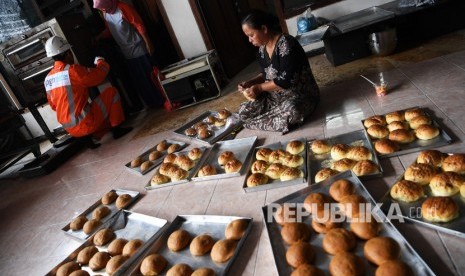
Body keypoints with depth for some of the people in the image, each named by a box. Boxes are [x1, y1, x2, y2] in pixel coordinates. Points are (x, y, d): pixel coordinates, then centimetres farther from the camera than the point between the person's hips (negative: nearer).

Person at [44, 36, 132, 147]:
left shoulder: (48, 79, 9)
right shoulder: (72, 70, -15)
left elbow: (54, 105, 18)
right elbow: (99, 74, -8)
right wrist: (100, 61, 15)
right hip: (84, 124, -9)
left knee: (107, 117, 32)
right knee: (111, 91, 1)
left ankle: (93, 136, 13)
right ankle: (116, 129, 1)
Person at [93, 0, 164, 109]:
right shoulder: (104, 14, 4)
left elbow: (139, 25, -16)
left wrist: (148, 43, -18)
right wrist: (98, 37, 3)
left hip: (139, 49, -6)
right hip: (128, 54, 6)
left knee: (151, 76, 1)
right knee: (139, 81, 10)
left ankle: (164, 101, 13)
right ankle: (153, 103, 23)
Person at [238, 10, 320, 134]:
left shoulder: (286, 44, -21)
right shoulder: (262, 48, 4)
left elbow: (287, 80, -26)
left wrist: (259, 88, -19)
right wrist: (250, 83, -2)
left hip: (301, 95, -7)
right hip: (276, 96, 8)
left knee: (290, 111, -41)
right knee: (243, 111, -7)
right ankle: (282, 123, -8)